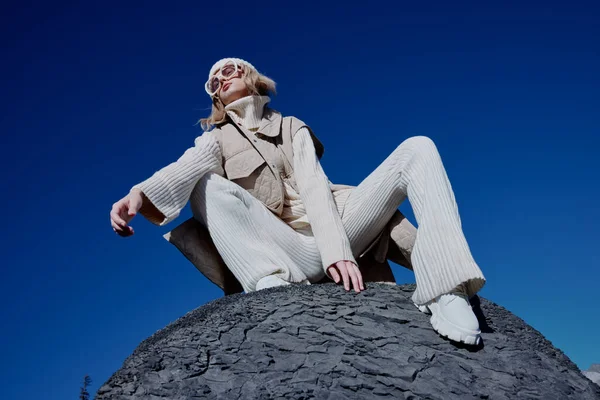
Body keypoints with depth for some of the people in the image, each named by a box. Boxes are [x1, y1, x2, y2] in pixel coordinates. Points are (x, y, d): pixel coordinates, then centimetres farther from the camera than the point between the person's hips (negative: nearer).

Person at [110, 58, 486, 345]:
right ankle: (275, 286, -48)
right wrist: (138, 194, -34)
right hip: (294, 251, -2)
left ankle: (446, 292, -33)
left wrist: (336, 249, -19)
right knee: (208, 184, -22)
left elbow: (314, 186, 0)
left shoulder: (292, 127, 19)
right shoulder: (216, 140, 16)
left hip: (337, 232, 2)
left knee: (417, 147, -12)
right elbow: (181, 171, -9)